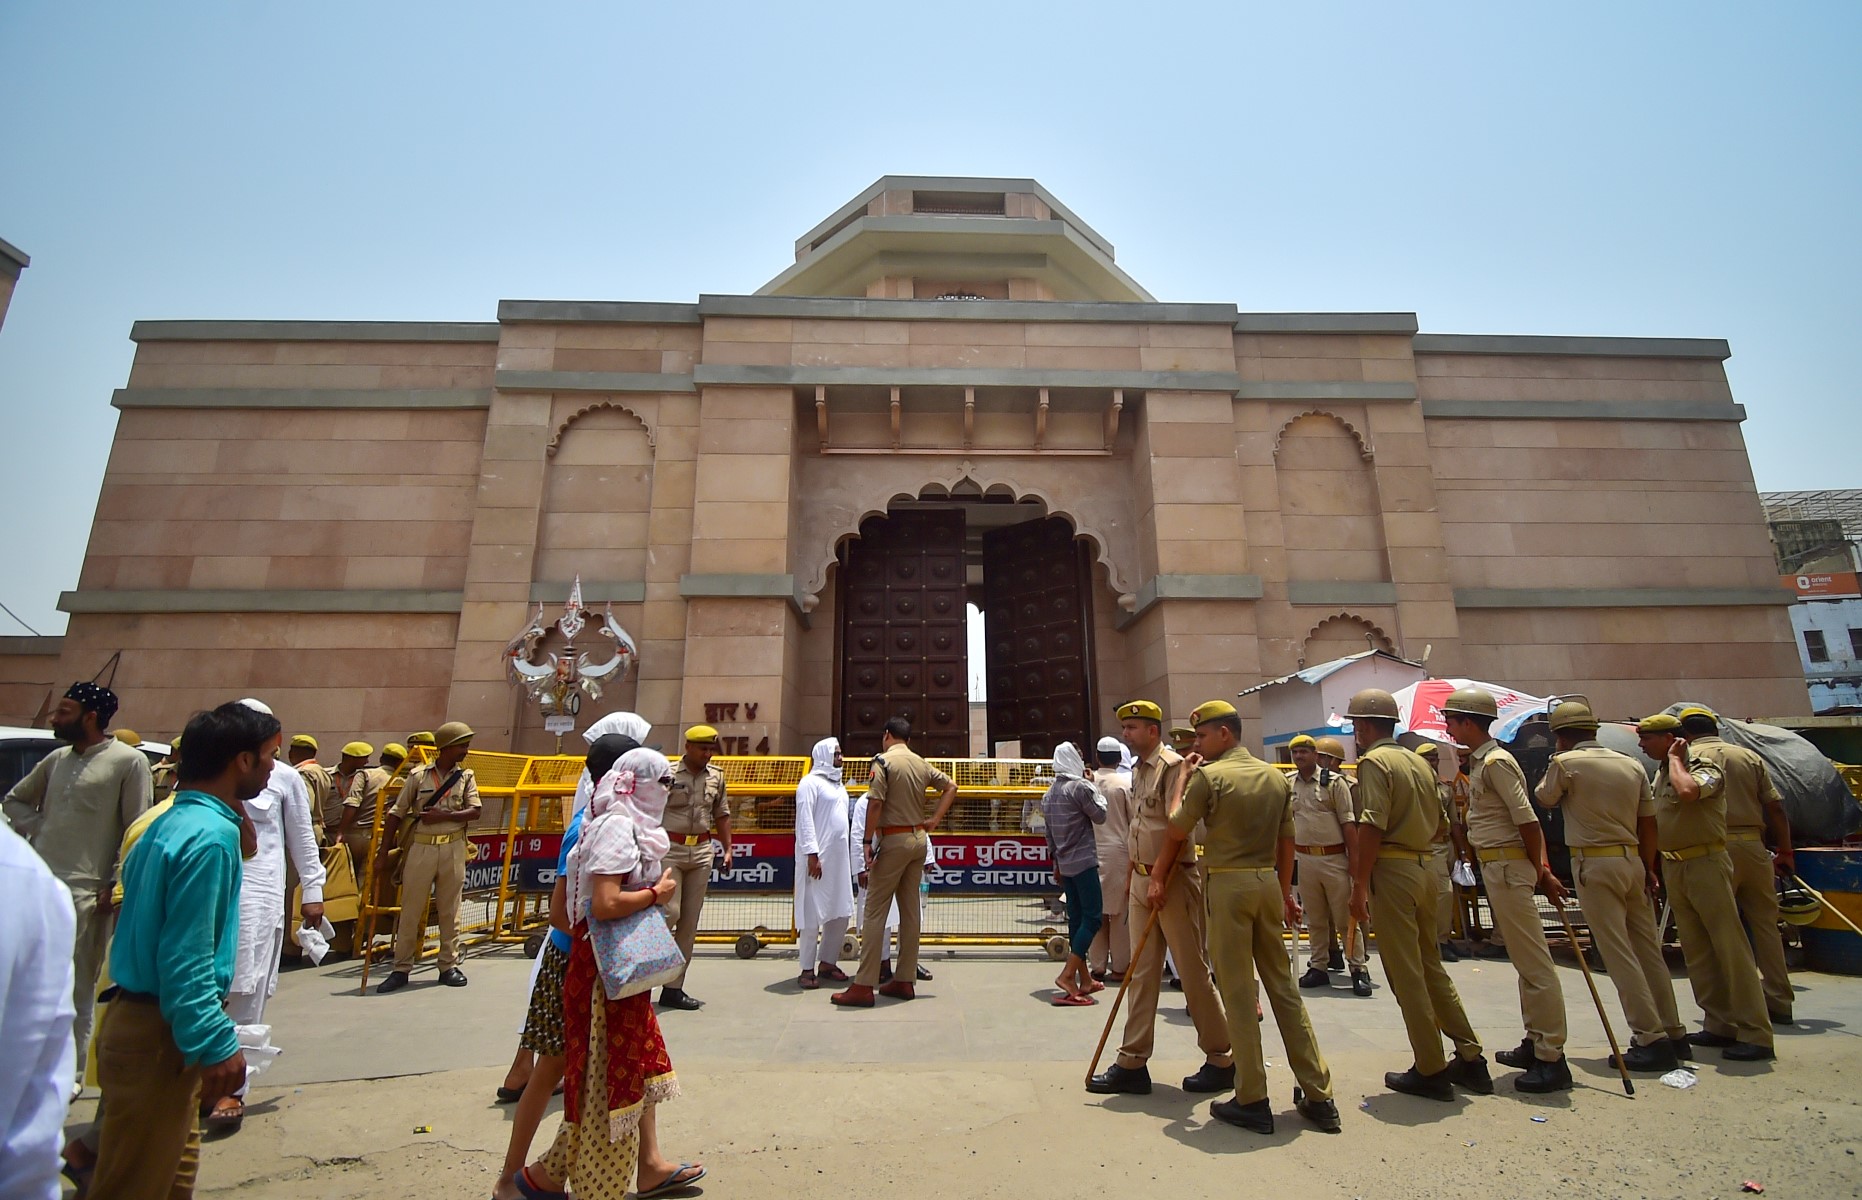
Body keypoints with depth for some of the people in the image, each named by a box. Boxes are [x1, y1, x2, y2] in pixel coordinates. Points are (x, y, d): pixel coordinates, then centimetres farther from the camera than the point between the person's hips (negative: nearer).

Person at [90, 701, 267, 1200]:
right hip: (160, 1034, -10)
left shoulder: (173, 821, 7)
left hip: (143, 1018, 10)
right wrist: (217, 1044, -21)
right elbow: (187, 957, -26)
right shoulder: (212, 835, -24)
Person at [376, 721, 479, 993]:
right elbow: (396, 815, 3)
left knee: (450, 910, 7)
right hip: (421, 847, -1)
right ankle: (401, 969, 15)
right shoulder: (418, 775, 2)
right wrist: (382, 854, 2)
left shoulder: (466, 776, 7)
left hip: (452, 848, 1)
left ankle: (449, 966, 16)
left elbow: (474, 812, -3)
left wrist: (444, 815, -15)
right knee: (410, 910, 4)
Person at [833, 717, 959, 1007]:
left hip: (894, 840, -7)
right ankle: (905, 981, 17)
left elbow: (875, 802, -18)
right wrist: (935, 819, 14)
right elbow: (951, 787, 18)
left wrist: (867, 842, -15)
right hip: (918, 839, 7)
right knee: (910, 911, 11)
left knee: (874, 912, -2)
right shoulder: (922, 764, 9)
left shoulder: (884, 760, -10)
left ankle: (864, 986, -1)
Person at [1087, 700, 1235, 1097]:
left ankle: (1222, 1060, 20)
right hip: (1141, 879, 8)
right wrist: (1135, 877, 16)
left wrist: (1159, 879, -22)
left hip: (1173, 879, -8)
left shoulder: (1173, 766, -13)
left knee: (1193, 971, 4)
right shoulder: (1138, 771, 13)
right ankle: (1132, 1062, 17)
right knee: (1141, 973, 10)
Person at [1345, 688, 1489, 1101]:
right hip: (1425, 868, 9)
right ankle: (1470, 1057, 24)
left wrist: (1360, 885, -17)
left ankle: (1431, 1071, 9)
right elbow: (1434, 821, 15)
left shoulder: (1374, 762, -12)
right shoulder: (1418, 762, 14)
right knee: (1431, 967, 19)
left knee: (1406, 975, 1)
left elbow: (1372, 828, -19)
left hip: (1392, 870, -9)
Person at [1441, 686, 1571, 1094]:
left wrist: (1538, 870, -9)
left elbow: (1527, 820, -18)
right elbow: (1524, 819, 15)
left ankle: (1552, 1058, 0)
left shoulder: (1495, 762, -15)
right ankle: (1535, 1042, 25)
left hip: (1508, 865, -11)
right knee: (1524, 960, 16)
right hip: (1496, 866, 11)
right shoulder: (1479, 762, 14)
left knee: (1533, 961, -5)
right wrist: (1540, 871, 11)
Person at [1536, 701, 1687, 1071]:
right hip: (1632, 860, 7)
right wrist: (1648, 869, 18)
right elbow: (1647, 823, 12)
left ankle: (1651, 1038, -1)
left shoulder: (1565, 762, -10)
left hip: (1593, 863, -7)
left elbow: (1545, 799, 6)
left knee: (1618, 953, -3)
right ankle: (1673, 1030, 23)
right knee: (1648, 947, 14)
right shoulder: (1631, 764, 9)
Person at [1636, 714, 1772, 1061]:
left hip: (1705, 863, -8)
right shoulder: (1661, 772, 13)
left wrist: (1674, 758, -17)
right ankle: (1720, 1024, 18)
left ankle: (1756, 1034, 0)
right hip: (1673, 868, 8)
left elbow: (1687, 791, -35)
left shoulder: (1704, 766, -11)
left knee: (1730, 946, -5)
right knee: (1696, 951, 11)